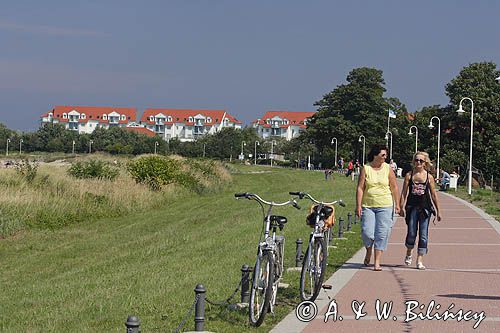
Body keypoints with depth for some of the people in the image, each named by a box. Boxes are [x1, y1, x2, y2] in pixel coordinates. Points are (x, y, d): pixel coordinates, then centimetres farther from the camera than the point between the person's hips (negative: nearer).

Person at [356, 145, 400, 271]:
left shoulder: (388, 169, 5)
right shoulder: (365, 169, 1)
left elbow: (394, 188, 7)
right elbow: (360, 188, -1)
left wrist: (397, 205, 3)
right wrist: (358, 206, -7)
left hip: (385, 206, 1)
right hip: (368, 206, -1)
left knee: (382, 234, -4)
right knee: (367, 232, -9)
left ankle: (377, 262, 2)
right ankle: (368, 252, 22)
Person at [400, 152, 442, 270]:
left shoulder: (429, 177, 2)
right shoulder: (409, 175, 2)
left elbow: (433, 195, 7)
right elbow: (404, 192, 3)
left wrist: (438, 211, 8)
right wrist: (402, 207, -6)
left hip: (425, 208, 0)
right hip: (412, 207, 0)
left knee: (423, 235, -2)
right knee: (411, 233, -1)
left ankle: (420, 261, 3)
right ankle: (408, 254, 26)